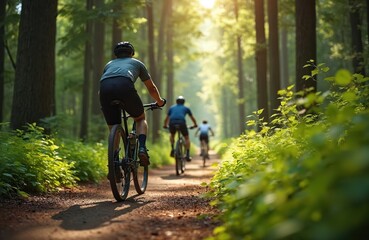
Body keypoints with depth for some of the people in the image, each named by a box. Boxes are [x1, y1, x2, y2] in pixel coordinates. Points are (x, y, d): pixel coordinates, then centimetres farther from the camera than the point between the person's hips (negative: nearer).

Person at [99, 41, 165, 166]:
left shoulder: (109, 64, 41)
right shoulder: (137, 62, 36)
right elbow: (151, 88, 43)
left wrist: (104, 105, 63)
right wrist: (160, 101, 60)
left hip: (105, 88, 2)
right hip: (125, 86, -2)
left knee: (113, 129, 17)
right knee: (140, 118, 22)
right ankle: (142, 148, -2)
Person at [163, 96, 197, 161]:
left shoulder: (172, 107, 29)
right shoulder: (186, 108, 26)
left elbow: (167, 118, 35)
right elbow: (192, 118, 36)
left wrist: (165, 125, 51)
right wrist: (195, 125, 53)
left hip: (172, 123, 2)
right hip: (182, 123, -2)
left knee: (172, 135, 33)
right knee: (187, 138, 17)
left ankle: (172, 149, 16)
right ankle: (187, 155, 5)